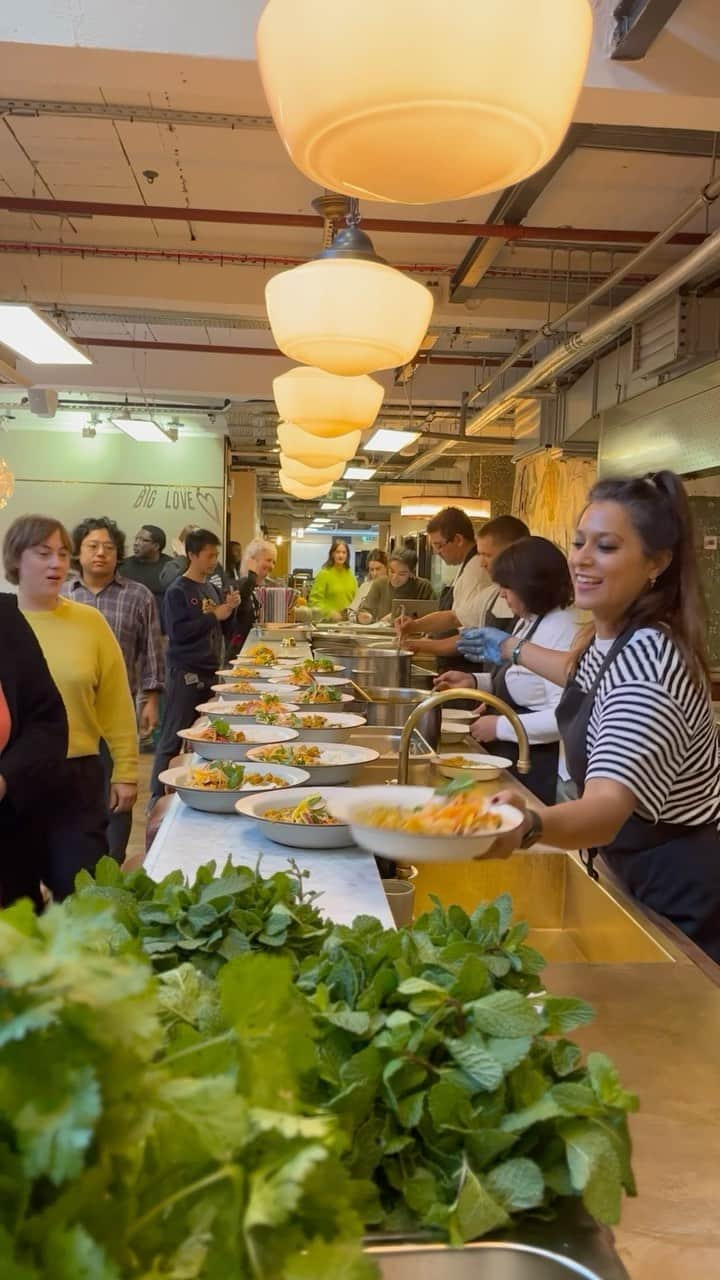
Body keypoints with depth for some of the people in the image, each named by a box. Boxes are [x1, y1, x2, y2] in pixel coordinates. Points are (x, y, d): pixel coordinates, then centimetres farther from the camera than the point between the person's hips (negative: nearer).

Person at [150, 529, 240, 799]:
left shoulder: (212, 589, 12)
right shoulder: (177, 591, -7)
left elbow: (224, 633, 18)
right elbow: (178, 631, -18)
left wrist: (230, 610, 0)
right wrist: (214, 616, -16)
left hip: (210, 673, 7)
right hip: (185, 675, -7)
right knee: (172, 740, -3)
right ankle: (157, 796, 4)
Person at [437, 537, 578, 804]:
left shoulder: (561, 631, -23)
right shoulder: (528, 622, 8)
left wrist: (500, 726, -21)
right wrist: (473, 681, 4)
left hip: (535, 769, -9)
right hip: (512, 759, 9)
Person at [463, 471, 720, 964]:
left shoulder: (646, 657, -31)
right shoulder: (614, 636, -1)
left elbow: (608, 808, -45)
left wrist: (527, 825, -64)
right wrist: (510, 649, 32)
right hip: (646, 879, 10)